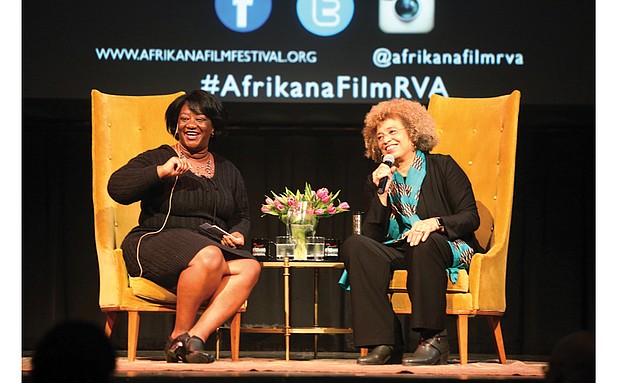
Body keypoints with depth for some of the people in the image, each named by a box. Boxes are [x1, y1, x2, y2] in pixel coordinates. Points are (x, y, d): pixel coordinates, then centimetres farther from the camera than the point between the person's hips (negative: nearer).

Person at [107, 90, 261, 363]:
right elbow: (116, 188, -8)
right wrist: (162, 171, -16)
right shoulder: (157, 159, 7)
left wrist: (237, 234, 8)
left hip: (214, 247, 5)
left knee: (249, 268, -27)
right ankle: (179, 336, -19)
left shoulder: (228, 171, 22)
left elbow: (242, 216, 31)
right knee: (209, 257, -37)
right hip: (157, 243, -5)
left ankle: (195, 337, -34)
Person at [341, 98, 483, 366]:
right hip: (399, 253, 4)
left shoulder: (442, 167, 7)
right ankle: (385, 343, -34)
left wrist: (435, 222, -21)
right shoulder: (376, 181, 16)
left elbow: (471, 217, -2)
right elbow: (372, 237, 4)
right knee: (355, 245, -26)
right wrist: (382, 193, -6)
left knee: (424, 244, -39)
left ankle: (433, 339, -32)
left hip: (447, 249, -4)